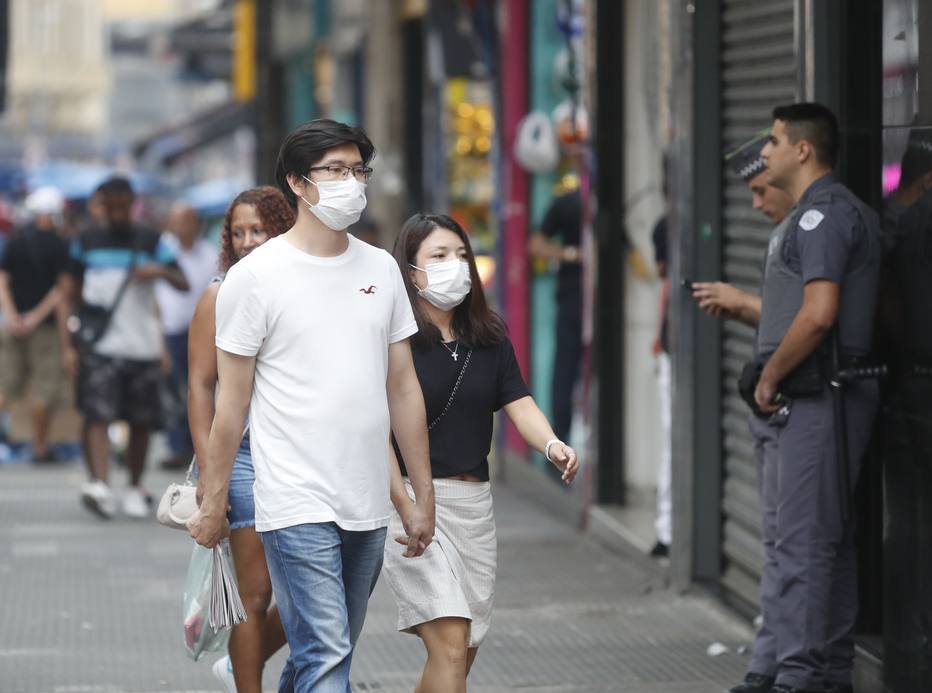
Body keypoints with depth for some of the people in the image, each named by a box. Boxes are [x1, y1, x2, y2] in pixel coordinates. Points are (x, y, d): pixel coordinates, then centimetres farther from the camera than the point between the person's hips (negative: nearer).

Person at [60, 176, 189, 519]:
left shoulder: (150, 241, 7)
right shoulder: (86, 243, 9)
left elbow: (183, 284, 4)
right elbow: (69, 295, 10)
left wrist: (160, 270, -18)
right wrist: (67, 345, 1)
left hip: (142, 346, 1)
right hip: (99, 347, -1)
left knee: (141, 422, 7)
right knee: (97, 416, -17)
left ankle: (135, 488, 23)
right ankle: (99, 485, -29)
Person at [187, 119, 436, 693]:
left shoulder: (381, 269, 10)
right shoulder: (256, 276, -5)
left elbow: (403, 387, 13)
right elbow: (232, 402, -2)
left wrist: (424, 498, 12)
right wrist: (213, 505, 0)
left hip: (368, 508, 5)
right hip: (298, 508, -5)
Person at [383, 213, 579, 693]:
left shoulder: (489, 340, 10)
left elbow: (519, 404, -1)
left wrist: (552, 445, -23)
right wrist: (405, 507, -18)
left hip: (474, 499, 7)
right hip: (414, 496, -7)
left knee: (462, 653, 11)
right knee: (449, 645, -15)